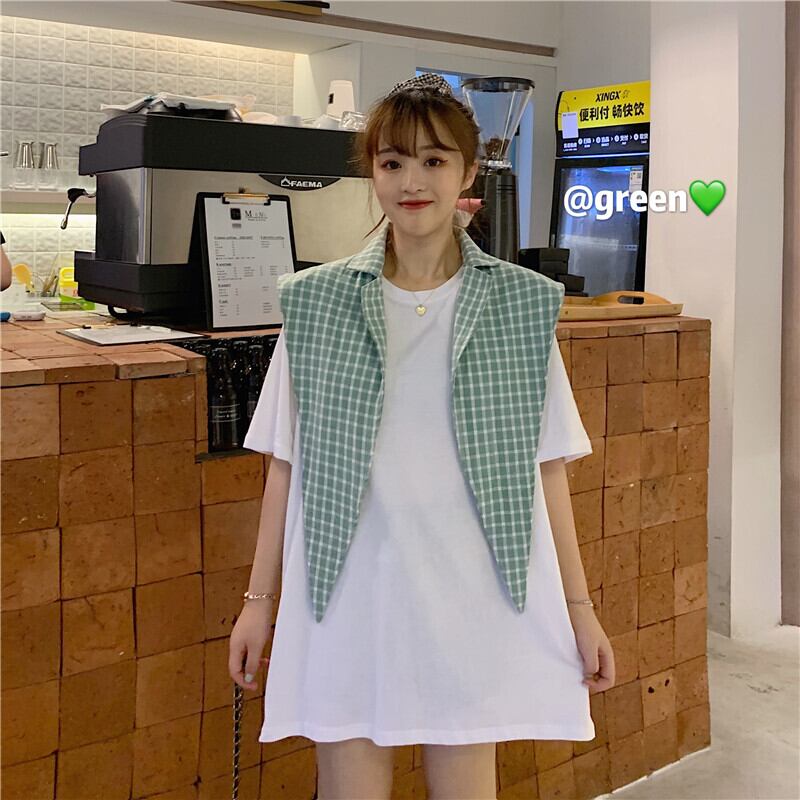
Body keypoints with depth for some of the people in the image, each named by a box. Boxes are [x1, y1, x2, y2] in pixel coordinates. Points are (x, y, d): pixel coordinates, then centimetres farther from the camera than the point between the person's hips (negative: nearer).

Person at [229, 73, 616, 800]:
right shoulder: (318, 302, 0)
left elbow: (547, 467, 3)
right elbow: (287, 464, 4)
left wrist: (580, 608, 4)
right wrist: (260, 600, 6)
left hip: (470, 596, 0)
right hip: (349, 596, 0)